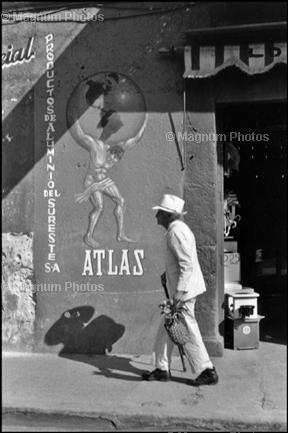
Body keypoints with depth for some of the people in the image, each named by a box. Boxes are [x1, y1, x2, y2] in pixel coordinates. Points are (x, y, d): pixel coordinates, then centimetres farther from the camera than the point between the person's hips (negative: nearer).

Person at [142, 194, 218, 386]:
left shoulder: (176, 232, -18)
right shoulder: (178, 228, 14)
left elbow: (187, 264, -24)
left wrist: (179, 292, -25)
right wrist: (168, 273, 21)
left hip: (184, 290, -10)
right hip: (184, 287, 10)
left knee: (187, 331, 0)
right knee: (167, 328, 16)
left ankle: (207, 372, 11)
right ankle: (162, 369, 25)